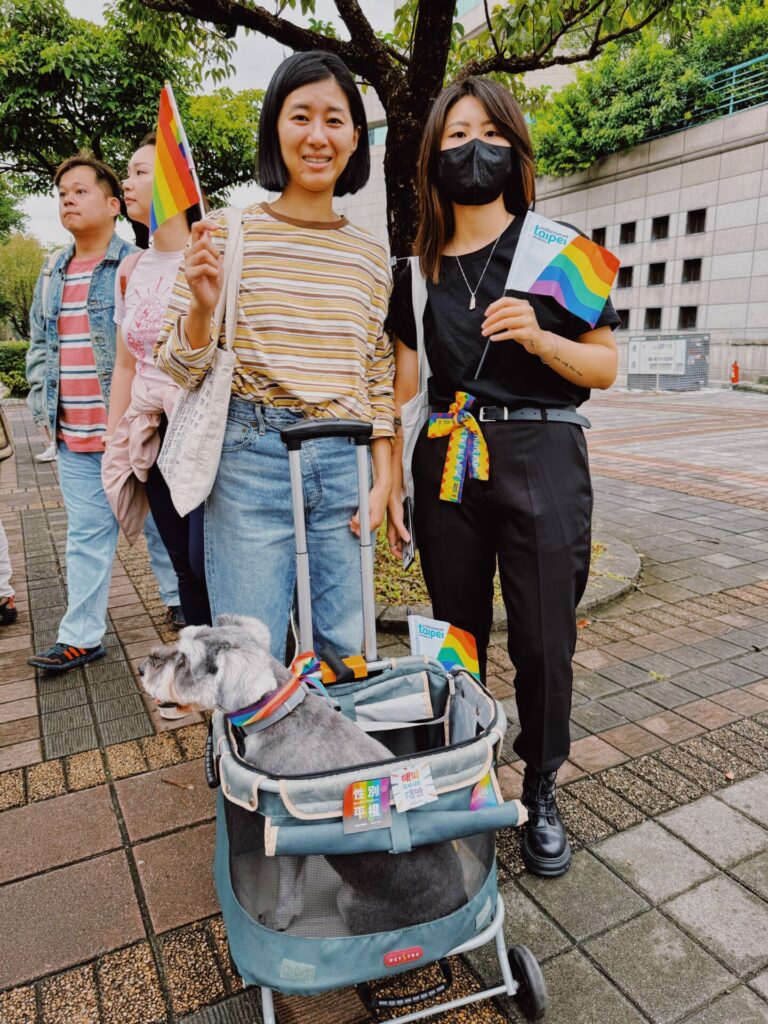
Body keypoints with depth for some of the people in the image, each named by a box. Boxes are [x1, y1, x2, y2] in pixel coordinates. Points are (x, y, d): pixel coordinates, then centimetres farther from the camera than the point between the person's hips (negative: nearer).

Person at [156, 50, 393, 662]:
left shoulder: (371, 256, 9)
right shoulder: (227, 236, -1)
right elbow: (178, 372, 1)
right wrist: (200, 309, -18)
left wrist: (383, 479, 6)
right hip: (251, 457, -3)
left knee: (346, 650, 11)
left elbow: (379, 377, 13)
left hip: (344, 464, 4)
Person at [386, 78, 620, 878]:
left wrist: (539, 338, -16)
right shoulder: (417, 269, 10)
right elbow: (401, 383, 11)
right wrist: (390, 481, 4)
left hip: (542, 456, -2)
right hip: (447, 458, 3)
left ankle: (540, 793, 25)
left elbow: (607, 368, 2)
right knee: (455, 633, 10)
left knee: (543, 641, 1)